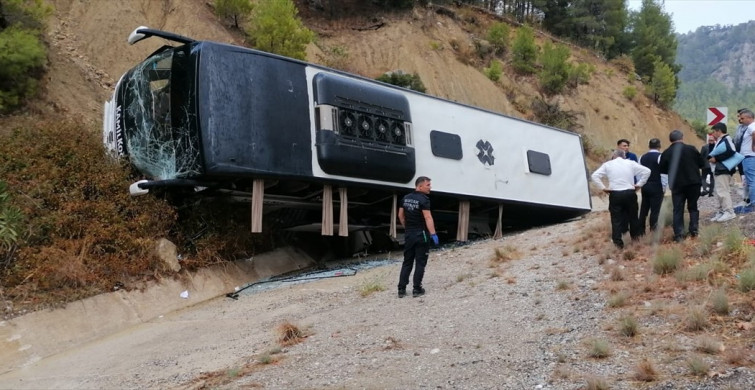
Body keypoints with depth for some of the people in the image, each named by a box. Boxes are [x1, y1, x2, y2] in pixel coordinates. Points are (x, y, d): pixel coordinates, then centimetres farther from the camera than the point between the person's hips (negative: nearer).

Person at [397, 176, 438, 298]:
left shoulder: (405, 198, 8)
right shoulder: (423, 199, -15)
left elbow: (401, 215, 14)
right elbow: (428, 218, -22)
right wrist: (433, 234, -23)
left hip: (408, 234, 7)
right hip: (421, 235, -6)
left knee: (407, 262, 11)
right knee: (420, 263, 3)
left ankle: (401, 289, 9)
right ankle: (416, 289, 5)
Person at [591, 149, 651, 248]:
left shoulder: (607, 164, 3)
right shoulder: (630, 163, 4)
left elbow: (595, 176, -5)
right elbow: (647, 171, 0)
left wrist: (603, 188, -2)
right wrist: (639, 184, 4)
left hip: (615, 194, -1)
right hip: (630, 193, 1)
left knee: (616, 218, 4)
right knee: (633, 216, 19)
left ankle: (618, 242, 3)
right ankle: (635, 236, 33)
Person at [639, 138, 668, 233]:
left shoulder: (642, 157, 8)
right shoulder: (660, 157, -8)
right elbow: (664, 173, -12)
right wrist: (664, 187, -5)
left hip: (645, 186, 5)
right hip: (656, 187, -5)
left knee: (644, 209, 11)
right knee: (655, 210, -1)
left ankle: (641, 231, 15)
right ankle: (653, 231, 0)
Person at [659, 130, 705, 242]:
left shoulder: (666, 153, -6)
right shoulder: (691, 149, -6)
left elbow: (662, 170, 1)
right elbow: (702, 164, 0)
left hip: (677, 185, 0)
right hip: (693, 183, 0)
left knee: (678, 210, 3)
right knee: (693, 207, 15)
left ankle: (679, 235, -2)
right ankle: (694, 230, 12)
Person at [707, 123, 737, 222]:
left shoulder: (727, 139, -10)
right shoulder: (719, 141, 19)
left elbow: (731, 152, -25)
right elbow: (713, 154, 17)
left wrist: (716, 159, -20)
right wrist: (711, 144, 0)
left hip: (724, 170, -11)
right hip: (719, 170, 11)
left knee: (722, 191, -13)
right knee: (720, 192, 13)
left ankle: (729, 212, -12)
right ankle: (721, 212, 18)